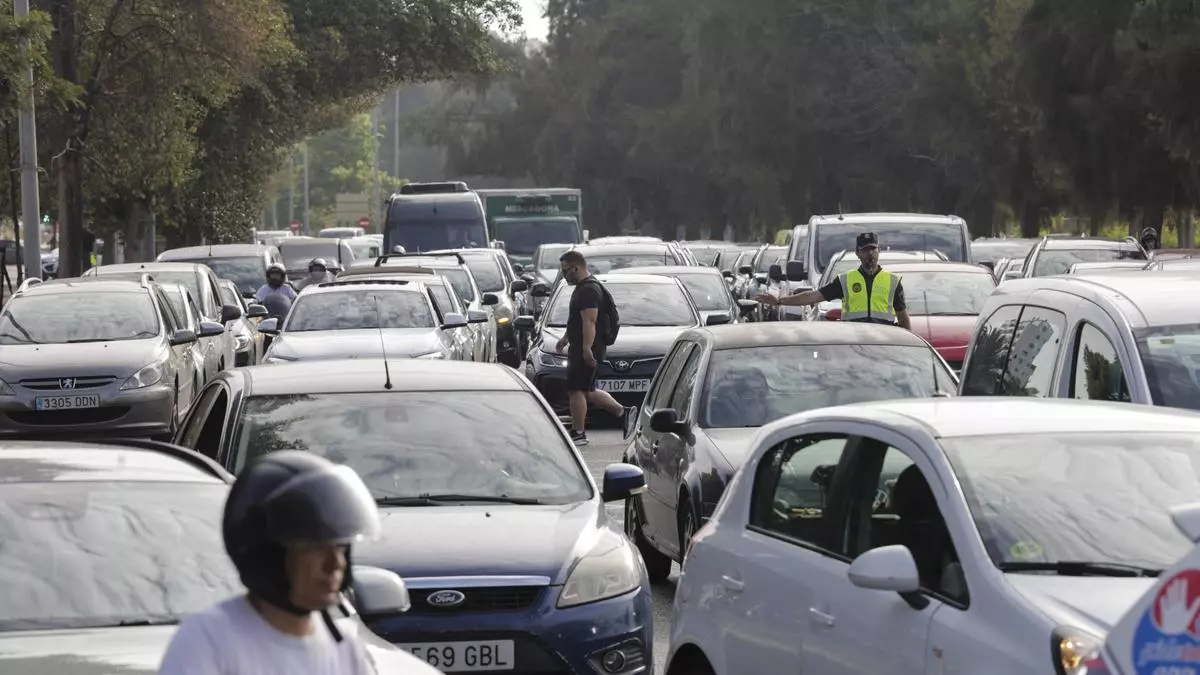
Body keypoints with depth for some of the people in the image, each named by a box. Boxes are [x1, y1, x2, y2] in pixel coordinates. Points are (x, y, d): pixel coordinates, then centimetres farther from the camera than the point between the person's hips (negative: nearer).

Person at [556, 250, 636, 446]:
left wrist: (587, 348, -31)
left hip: (586, 351, -11)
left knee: (576, 391, -6)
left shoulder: (588, 290, -16)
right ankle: (623, 412, 17)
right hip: (579, 348, 11)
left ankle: (578, 434, -1)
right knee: (586, 391, 14)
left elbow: (589, 321, -25)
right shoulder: (583, 288, 18)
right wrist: (566, 338, 36)